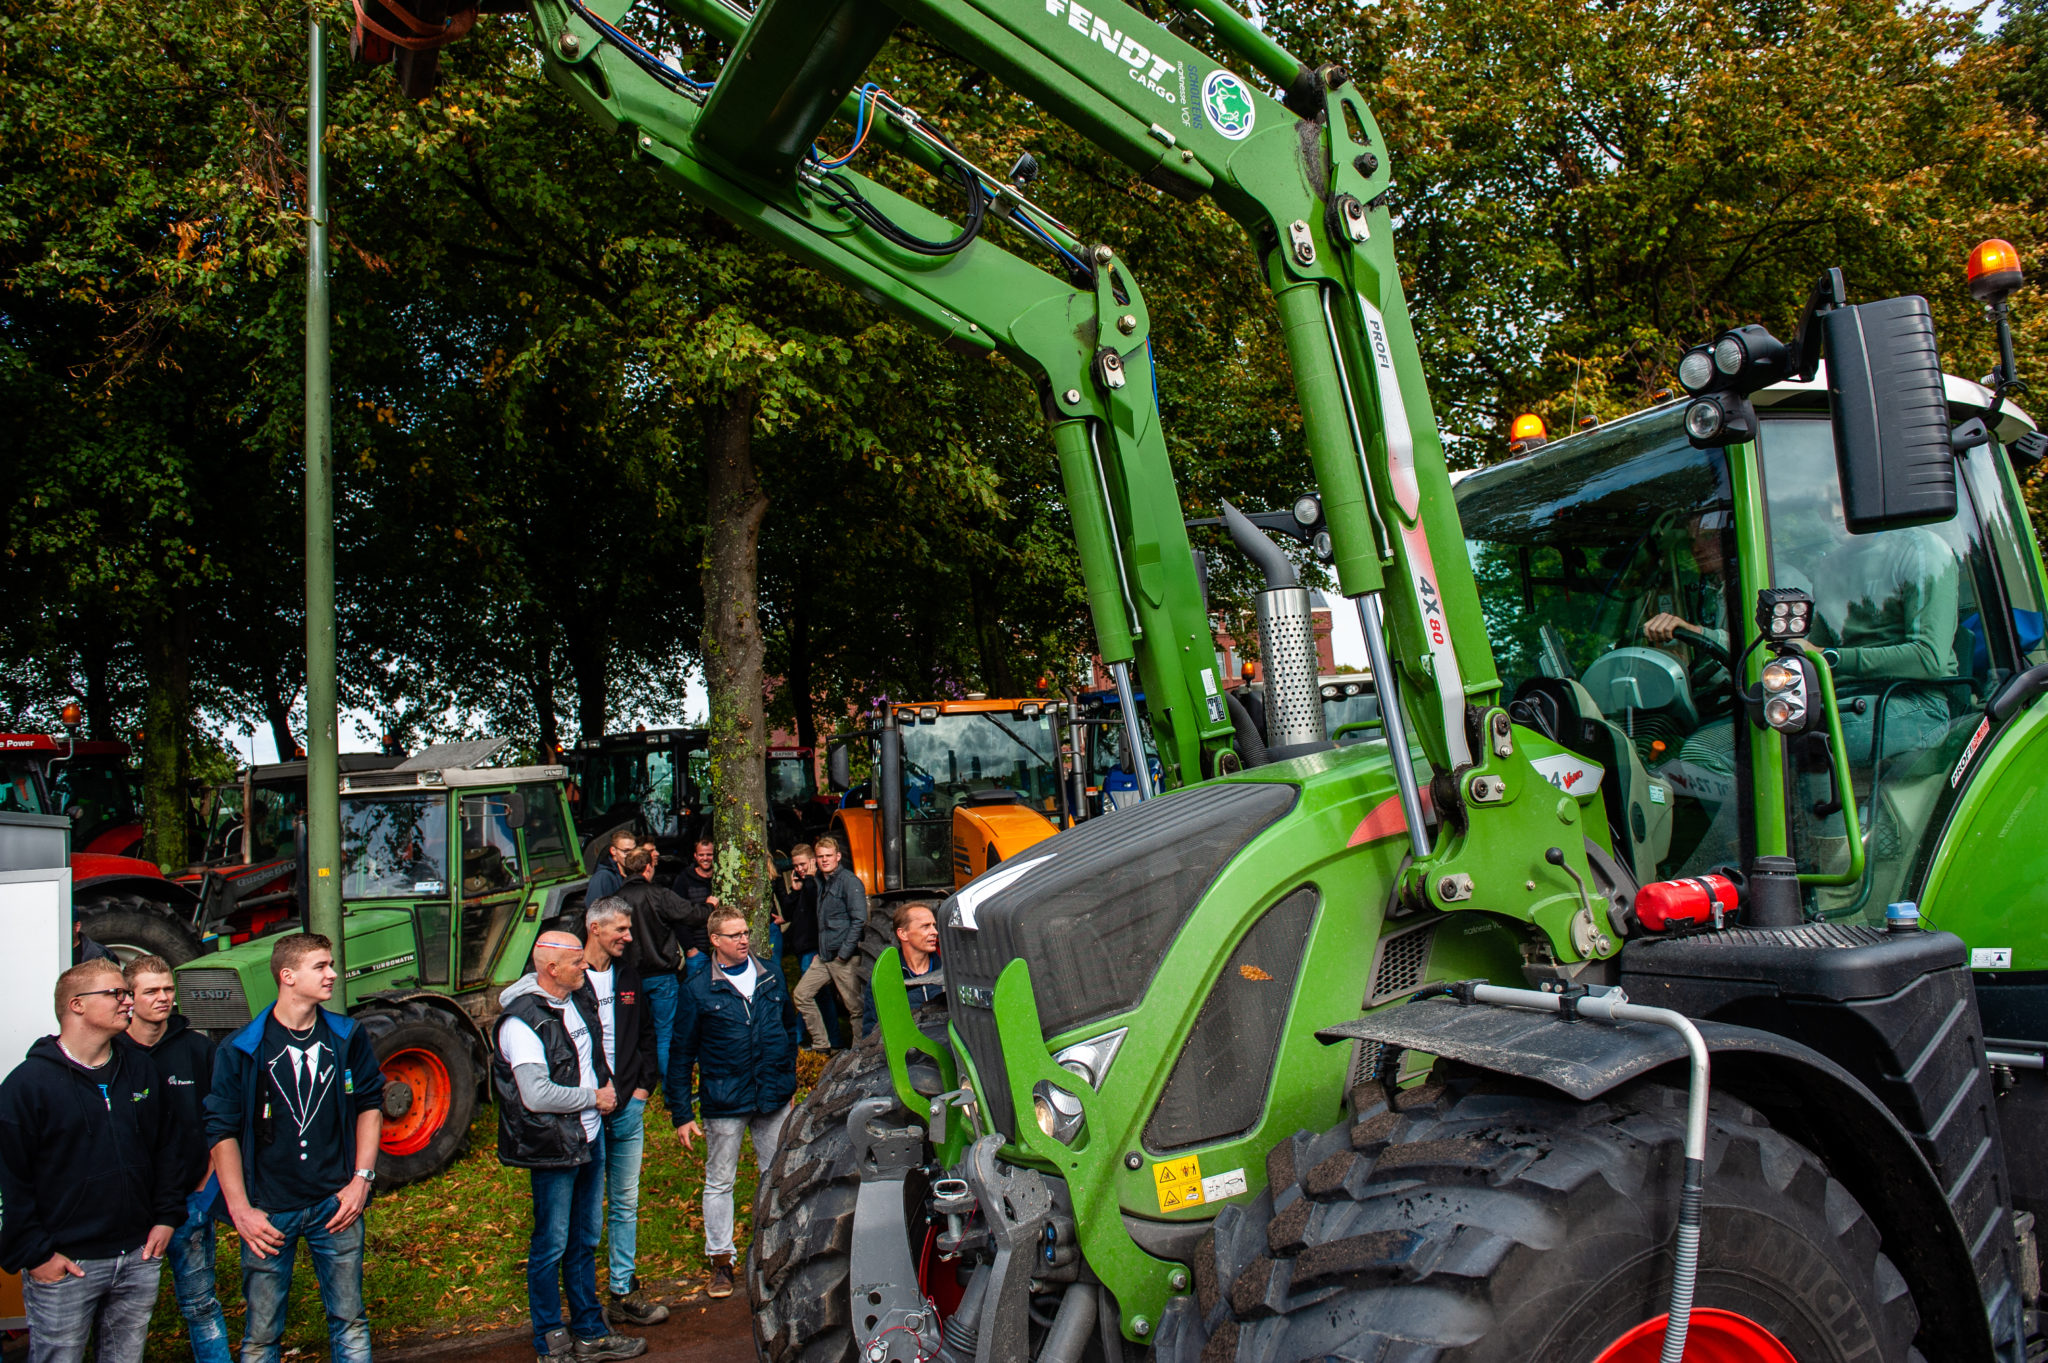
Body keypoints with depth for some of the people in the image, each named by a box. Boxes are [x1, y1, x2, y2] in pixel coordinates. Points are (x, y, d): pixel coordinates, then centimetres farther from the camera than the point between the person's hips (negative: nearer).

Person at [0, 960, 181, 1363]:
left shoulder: (142, 1069, 8)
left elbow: (168, 1147, 15)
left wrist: (166, 1217, 8)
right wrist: (33, 1255, -11)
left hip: (138, 1258, 5)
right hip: (63, 1267, -5)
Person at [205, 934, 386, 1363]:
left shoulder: (348, 1038, 2)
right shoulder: (241, 1050, -6)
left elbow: (370, 1105, 10)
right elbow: (223, 1132, -3)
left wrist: (362, 1179, 1)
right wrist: (240, 1211, -8)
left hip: (336, 1204, 2)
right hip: (268, 1211, -2)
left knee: (350, 1323, 10)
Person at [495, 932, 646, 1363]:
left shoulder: (576, 1000, 6)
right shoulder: (521, 1020, -19)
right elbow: (537, 1095, -26)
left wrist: (607, 1087, 8)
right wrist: (593, 1098, -14)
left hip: (590, 1139, 8)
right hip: (552, 1148, -8)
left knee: (585, 1242, 17)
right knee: (551, 1246, 5)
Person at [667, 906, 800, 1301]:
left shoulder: (771, 978, 4)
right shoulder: (698, 989, -7)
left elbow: (790, 1028, 17)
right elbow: (681, 1054, -5)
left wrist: (787, 1080, 13)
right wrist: (681, 1114, -6)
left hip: (773, 1099, 3)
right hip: (723, 1103, -3)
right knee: (719, 1182, 7)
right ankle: (721, 1261, 21)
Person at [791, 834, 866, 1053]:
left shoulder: (849, 881, -9)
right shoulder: (820, 881, 14)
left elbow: (859, 919, -14)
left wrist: (844, 953, -16)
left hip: (845, 958, -8)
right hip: (823, 956, 8)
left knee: (854, 1006, -3)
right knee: (802, 994, 8)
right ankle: (821, 1044, 16)